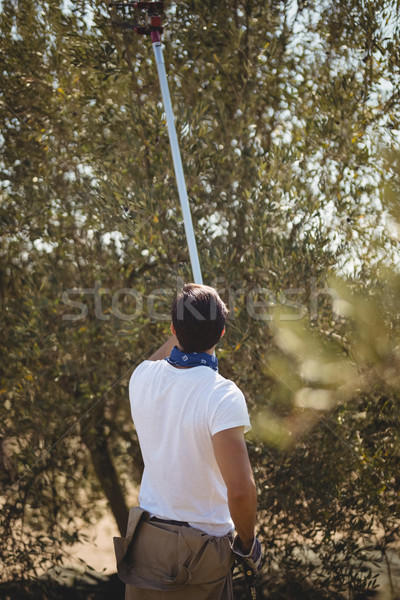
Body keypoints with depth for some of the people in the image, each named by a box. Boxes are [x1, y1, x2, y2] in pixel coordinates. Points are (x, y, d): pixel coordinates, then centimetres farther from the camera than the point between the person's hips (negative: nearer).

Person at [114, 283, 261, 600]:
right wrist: (248, 542, -11)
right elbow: (240, 489, -27)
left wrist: (183, 329, 28)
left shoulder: (142, 378, -6)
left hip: (145, 536, 5)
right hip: (203, 547, -5)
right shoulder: (224, 395, -23)